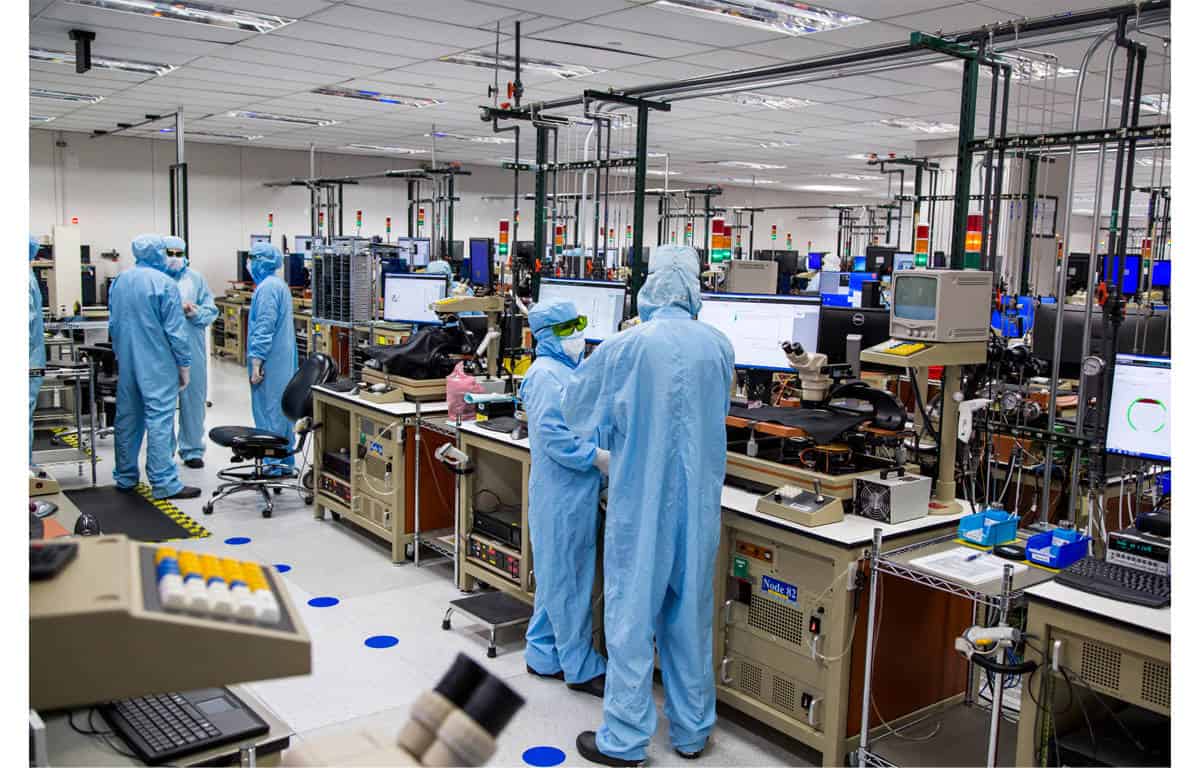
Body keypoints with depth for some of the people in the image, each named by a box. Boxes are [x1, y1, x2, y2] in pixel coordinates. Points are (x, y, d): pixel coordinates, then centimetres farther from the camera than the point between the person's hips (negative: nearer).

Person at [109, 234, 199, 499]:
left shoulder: (119, 282, 9)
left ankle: (125, 477, 23)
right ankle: (164, 483, -8)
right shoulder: (164, 283, -12)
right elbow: (175, 330, -12)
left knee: (127, 418, 13)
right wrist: (184, 364, -5)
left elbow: (113, 325, 17)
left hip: (127, 364, 7)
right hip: (157, 365, -7)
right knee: (159, 420, -7)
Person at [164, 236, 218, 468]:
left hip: (192, 348, 2)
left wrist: (193, 312, -14)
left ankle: (192, 450, 18)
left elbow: (210, 310, 4)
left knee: (193, 398, 7)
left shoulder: (196, 278, 8)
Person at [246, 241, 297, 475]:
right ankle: (285, 462, 20)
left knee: (268, 411, -4)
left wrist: (256, 362, -20)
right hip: (282, 359, 10)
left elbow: (264, 328, -21)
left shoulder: (267, 288, -16)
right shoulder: (279, 285, 16)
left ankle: (272, 466, 0)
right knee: (280, 410, 13)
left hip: (270, 361, -10)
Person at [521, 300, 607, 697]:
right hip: (561, 495, -10)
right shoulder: (546, 375, -15)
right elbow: (554, 438, -22)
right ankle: (581, 668, 12)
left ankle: (543, 656, 29)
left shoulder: (573, 370, 15)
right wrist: (606, 457, -19)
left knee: (557, 577, 17)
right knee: (568, 581, 1)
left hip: (577, 492, 10)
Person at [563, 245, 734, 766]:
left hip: (641, 500, -3)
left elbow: (576, 406, 1)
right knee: (691, 612, 15)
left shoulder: (627, 347, -13)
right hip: (699, 501, 4)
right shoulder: (718, 346, -3)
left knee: (632, 612, 6)